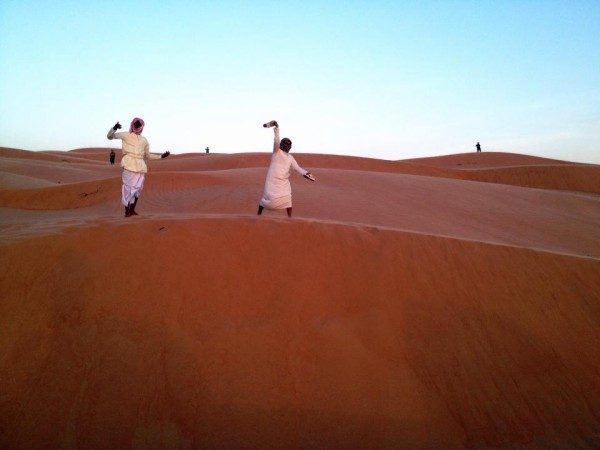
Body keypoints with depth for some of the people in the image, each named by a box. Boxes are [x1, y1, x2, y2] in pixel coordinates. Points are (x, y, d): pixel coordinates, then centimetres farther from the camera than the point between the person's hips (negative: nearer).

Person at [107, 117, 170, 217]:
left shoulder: (144, 140, 19)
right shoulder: (126, 135, 9)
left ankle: (132, 210, 11)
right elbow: (110, 136, 6)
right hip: (128, 165, -4)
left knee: (138, 188, 2)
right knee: (128, 187, -7)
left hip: (140, 167, 4)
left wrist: (161, 156, 20)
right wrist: (114, 128, -14)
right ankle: (127, 211, -4)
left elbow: (147, 155, 25)